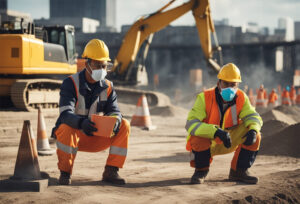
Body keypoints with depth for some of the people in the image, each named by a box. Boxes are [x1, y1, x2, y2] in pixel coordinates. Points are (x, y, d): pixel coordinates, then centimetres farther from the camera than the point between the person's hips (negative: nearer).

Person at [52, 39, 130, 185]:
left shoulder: (107, 87, 1)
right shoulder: (71, 83, -15)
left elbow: (114, 111, -6)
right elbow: (65, 114, -28)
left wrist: (115, 121, -33)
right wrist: (81, 123, -51)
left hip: (95, 138, 4)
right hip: (73, 135, -4)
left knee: (124, 126, -16)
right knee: (66, 127, -38)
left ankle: (111, 171, -12)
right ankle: (65, 173, -22)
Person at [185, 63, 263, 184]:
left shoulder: (241, 98, -9)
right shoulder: (205, 98, -23)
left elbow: (253, 116, -11)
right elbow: (191, 124, -32)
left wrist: (253, 130, -37)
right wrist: (216, 132, -47)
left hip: (228, 143, 4)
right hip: (205, 142, -3)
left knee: (255, 135, -17)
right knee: (199, 138, -38)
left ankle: (239, 171, 1)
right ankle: (201, 171, -5)